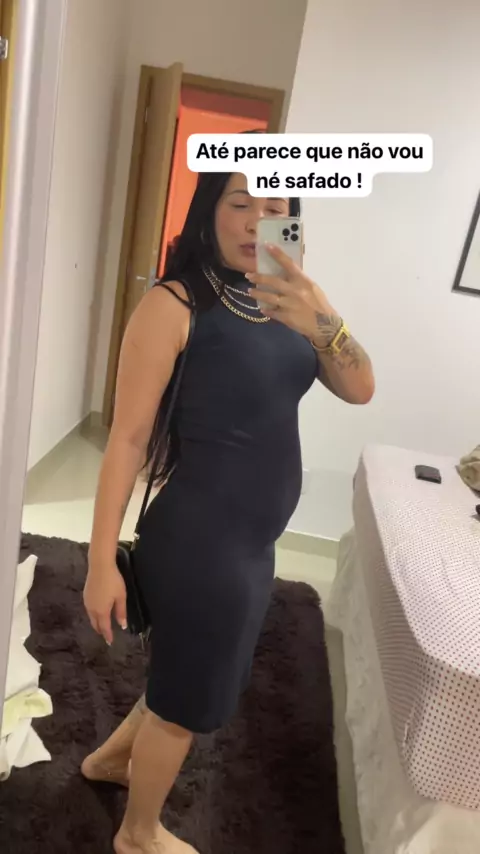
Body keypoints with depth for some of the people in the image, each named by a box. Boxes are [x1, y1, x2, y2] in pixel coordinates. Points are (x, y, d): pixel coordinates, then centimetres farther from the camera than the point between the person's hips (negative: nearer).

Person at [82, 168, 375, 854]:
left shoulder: (291, 299, 2)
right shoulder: (174, 304, -18)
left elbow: (360, 389, -8)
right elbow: (128, 437, -17)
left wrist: (323, 323, -27)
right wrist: (102, 562, -15)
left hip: (254, 539, 7)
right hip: (199, 538, -7)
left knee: (196, 674, 27)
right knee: (188, 695, 15)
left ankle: (111, 757, 57)